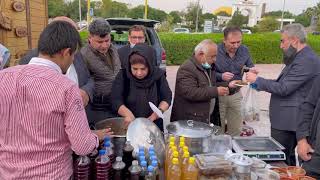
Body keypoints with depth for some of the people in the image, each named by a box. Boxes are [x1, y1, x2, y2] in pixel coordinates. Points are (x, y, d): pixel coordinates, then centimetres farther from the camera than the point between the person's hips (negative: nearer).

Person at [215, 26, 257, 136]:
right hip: (219, 95, -4)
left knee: (236, 130, 16)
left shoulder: (244, 50, -3)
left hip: (236, 95, 4)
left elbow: (250, 65, 10)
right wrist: (221, 76, -28)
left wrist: (252, 69, -13)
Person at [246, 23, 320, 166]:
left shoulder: (306, 60, -19)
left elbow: (283, 89, -22)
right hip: (286, 119, 10)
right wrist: (259, 84, 5)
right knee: (287, 157, 20)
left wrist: (257, 80, -12)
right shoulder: (300, 58, 13)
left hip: (287, 122, -10)